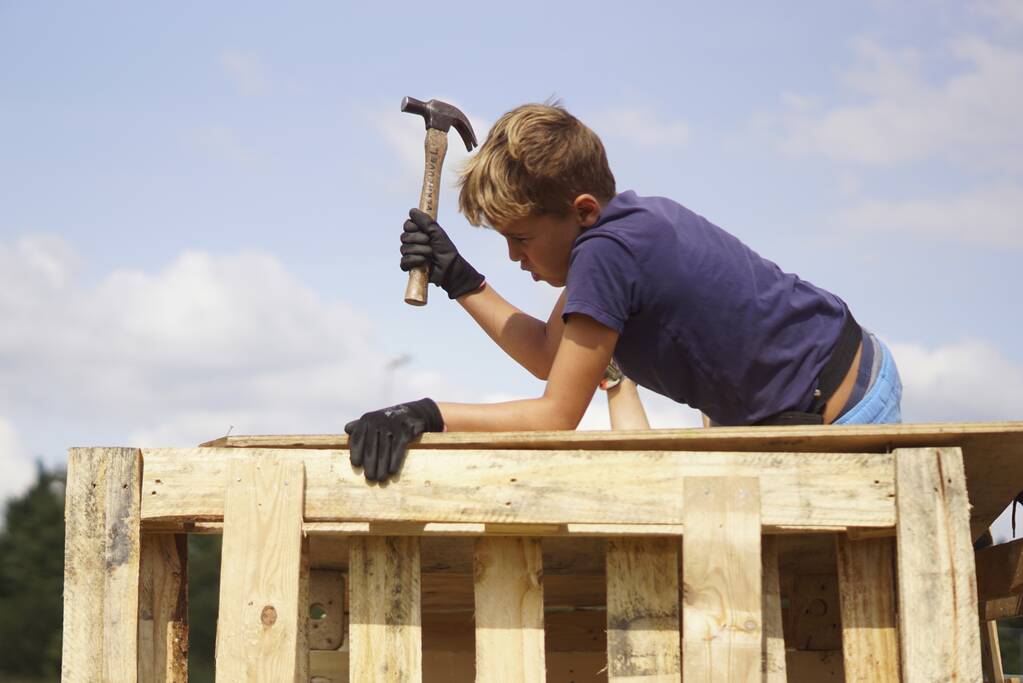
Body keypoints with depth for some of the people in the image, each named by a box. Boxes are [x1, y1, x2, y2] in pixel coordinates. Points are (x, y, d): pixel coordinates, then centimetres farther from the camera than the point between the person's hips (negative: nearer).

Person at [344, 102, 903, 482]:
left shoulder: (607, 253, -26)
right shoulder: (620, 220, 3)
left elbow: (557, 415, -22)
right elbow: (549, 354, 13)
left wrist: (430, 414, -27)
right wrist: (460, 280, 8)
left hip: (837, 418, -10)